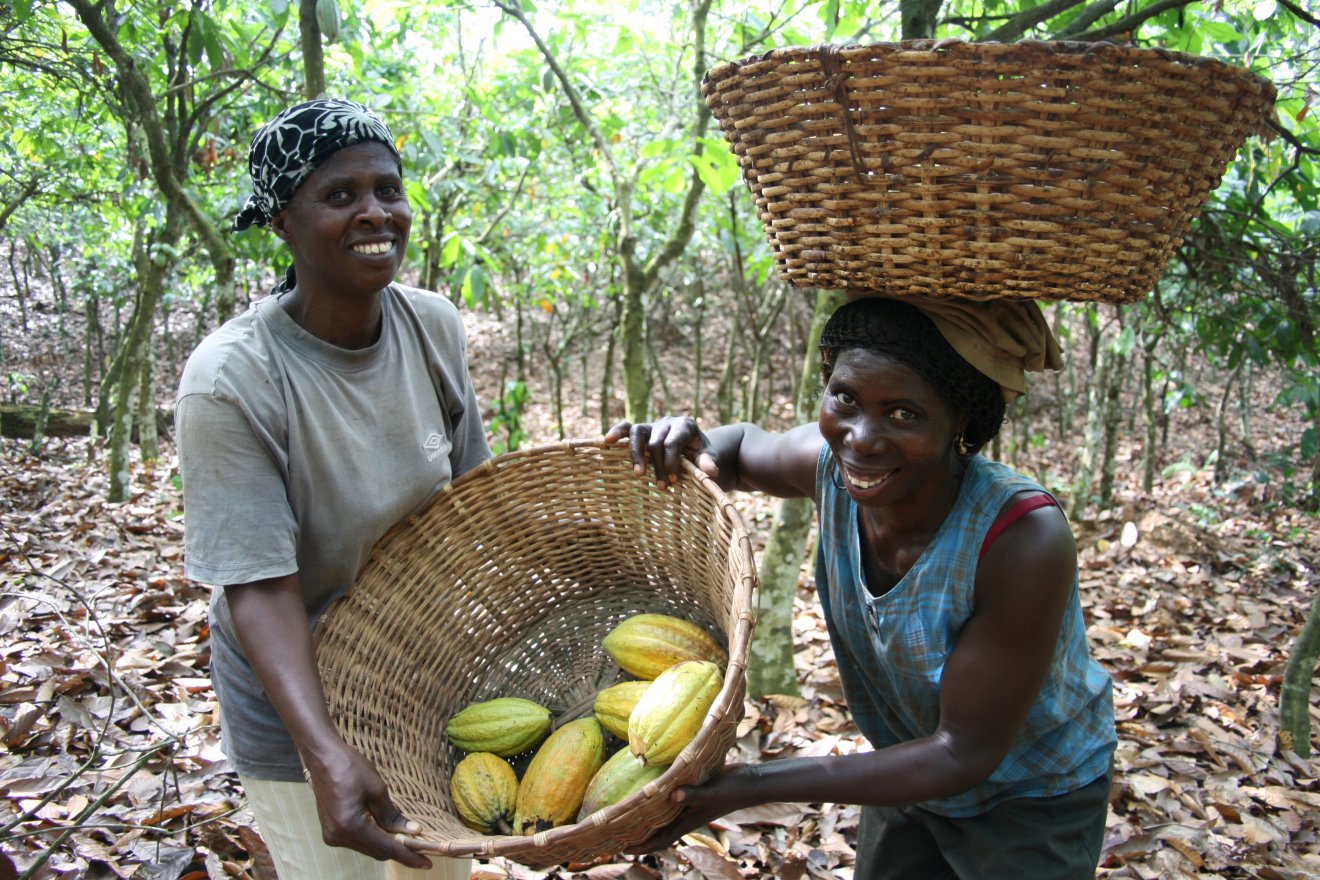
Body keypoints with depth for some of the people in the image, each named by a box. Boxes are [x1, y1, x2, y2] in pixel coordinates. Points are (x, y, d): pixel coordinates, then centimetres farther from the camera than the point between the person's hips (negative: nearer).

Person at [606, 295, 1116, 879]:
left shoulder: (1024, 541, -37)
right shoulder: (831, 460, -22)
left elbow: (963, 753, -29)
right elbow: (746, 445, 2)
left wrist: (754, 786, -34)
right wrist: (689, 446, -23)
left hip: (1031, 804, -4)